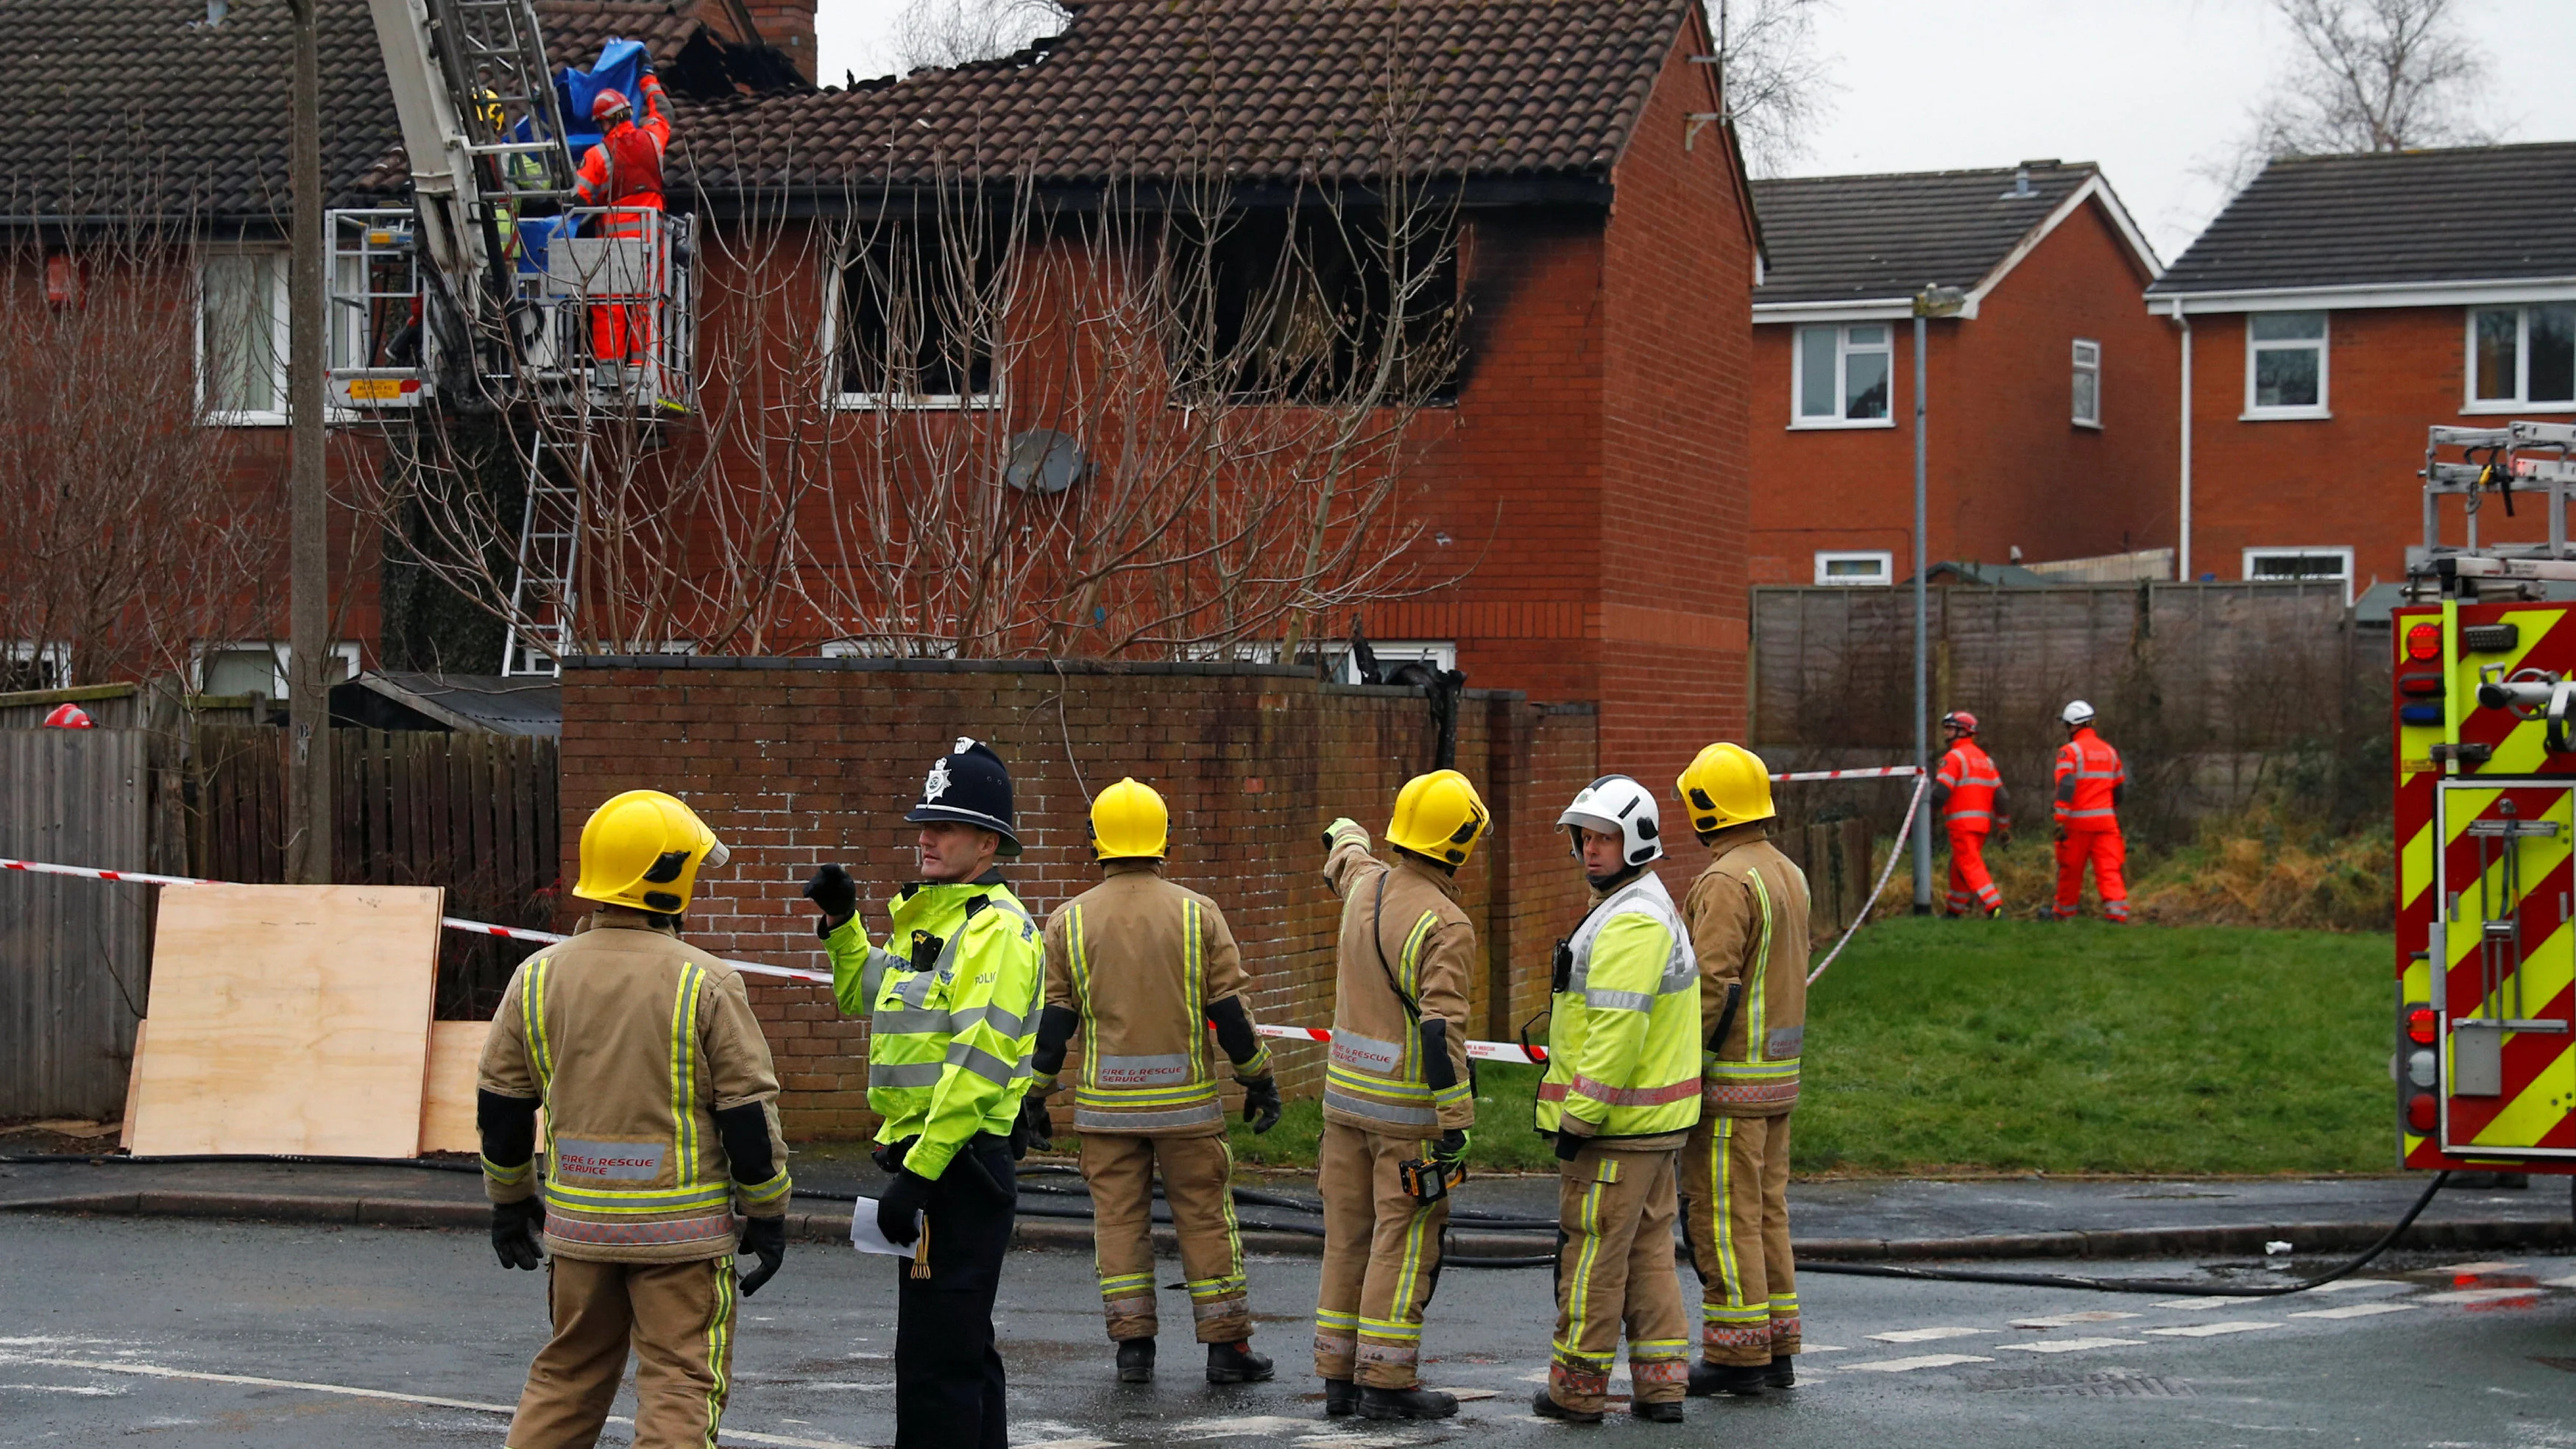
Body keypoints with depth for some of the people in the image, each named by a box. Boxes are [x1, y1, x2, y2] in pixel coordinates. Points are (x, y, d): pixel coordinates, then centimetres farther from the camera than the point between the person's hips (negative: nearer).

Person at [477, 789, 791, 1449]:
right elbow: (748, 1113, -9)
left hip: (577, 1220, 4)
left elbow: (501, 1104, 7)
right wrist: (768, 1213, 2)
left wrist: (510, 1200, 20)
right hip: (683, 1223, -4)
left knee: (565, 1376, 18)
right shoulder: (705, 985, -11)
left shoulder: (538, 977, 1)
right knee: (682, 1387, 1)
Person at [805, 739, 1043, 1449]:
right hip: (926, 1159, 10)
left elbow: (977, 1063, -23)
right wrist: (841, 924, 16)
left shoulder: (996, 926, -15)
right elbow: (865, 996, 33)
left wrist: (918, 1171, -25)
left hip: (957, 1165, -10)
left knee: (934, 1362, -10)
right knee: (962, 1350, 17)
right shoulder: (929, 917, 16)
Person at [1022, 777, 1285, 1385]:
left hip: (1105, 1102, 1)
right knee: (1205, 1215, 6)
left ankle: (1132, 1344, 6)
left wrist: (1034, 1097, 7)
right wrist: (1259, 1080, 8)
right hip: (1186, 1100, -1)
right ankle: (1226, 1345, 7)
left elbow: (1051, 1020, -1)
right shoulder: (1197, 914, -3)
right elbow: (1230, 1009, -3)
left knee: (1119, 1218, 8)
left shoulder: (1069, 921, -1)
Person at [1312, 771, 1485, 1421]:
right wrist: (1455, 1123, -24)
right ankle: (1386, 1382, -3)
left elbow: (1346, 859, 31)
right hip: (1408, 1110, -7)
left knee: (1349, 1237, 11)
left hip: (1347, 1093, 7)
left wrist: (1344, 834, 55)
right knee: (1403, 1244, -3)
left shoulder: (1367, 885, 4)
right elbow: (1441, 1031, -26)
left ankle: (1341, 1375, 15)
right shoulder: (1445, 927, -19)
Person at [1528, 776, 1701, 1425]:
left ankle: (1578, 1388, 6)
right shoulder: (1652, 906, 16)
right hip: (1655, 1120, 10)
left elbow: (1617, 1030, -25)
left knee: (1591, 1253, -1)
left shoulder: (1629, 922, -19)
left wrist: (1579, 1117, -21)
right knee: (1648, 1250, 12)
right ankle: (1661, 1384, 14)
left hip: (1613, 1125, -10)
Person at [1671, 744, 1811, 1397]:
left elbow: (1712, 985, -22)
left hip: (1729, 1075, -9)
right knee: (1767, 1210, 13)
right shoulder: (1788, 873, 13)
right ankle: (1777, 1349, 17)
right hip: (1780, 1072, 9)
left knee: (1722, 1217, -4)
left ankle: (1736, 1355, -1)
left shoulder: (1726, 881, -17)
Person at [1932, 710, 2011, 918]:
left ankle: (1994, 907, -25)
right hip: (1983, 821, 8)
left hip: (1962, 822, -8)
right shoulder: (1985, 759, 17)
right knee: (1959, 867, 17)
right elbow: (2001, 795, 15)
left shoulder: (1954, 757, -8)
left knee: (1971, 867, -12)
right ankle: (1953, 912, 24)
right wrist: (2004, 826, 19)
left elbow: (1941, 792, -16)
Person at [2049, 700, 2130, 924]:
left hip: (2078, 822, -4)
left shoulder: (2070, 751, -6)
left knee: (2071, 870, 11)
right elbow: (2120, 790, 22)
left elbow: (2066, 787, -17)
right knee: (2109, 869, -3)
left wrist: (2061, 821, -20)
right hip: (2106, 821, 4)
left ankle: (2064, 914, 25)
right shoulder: (2109, 751, 13)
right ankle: (2117, 914, -18)